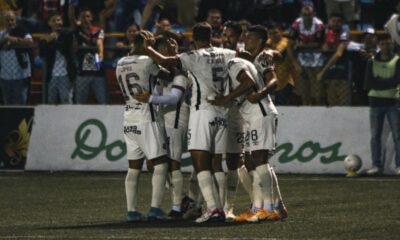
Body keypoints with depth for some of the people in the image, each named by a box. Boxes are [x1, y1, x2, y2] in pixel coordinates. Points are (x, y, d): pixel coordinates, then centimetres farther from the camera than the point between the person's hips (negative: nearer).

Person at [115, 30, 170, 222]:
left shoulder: (120, 64, 10)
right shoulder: (147, 62, -10)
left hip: (129, 120, 7)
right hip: (146, 120, -7)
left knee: (134, 168, 9)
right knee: (160, 164, -2)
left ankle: (132, 211, 4)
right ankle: (155, 208, -10)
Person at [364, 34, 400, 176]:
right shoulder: (372, 62, 9)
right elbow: (369, 84, -1)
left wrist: (378, 82, -12)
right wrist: (388, 83, -11)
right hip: (376, 102, 3)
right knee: (375, 136, 2)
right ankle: (376, 165, 6)